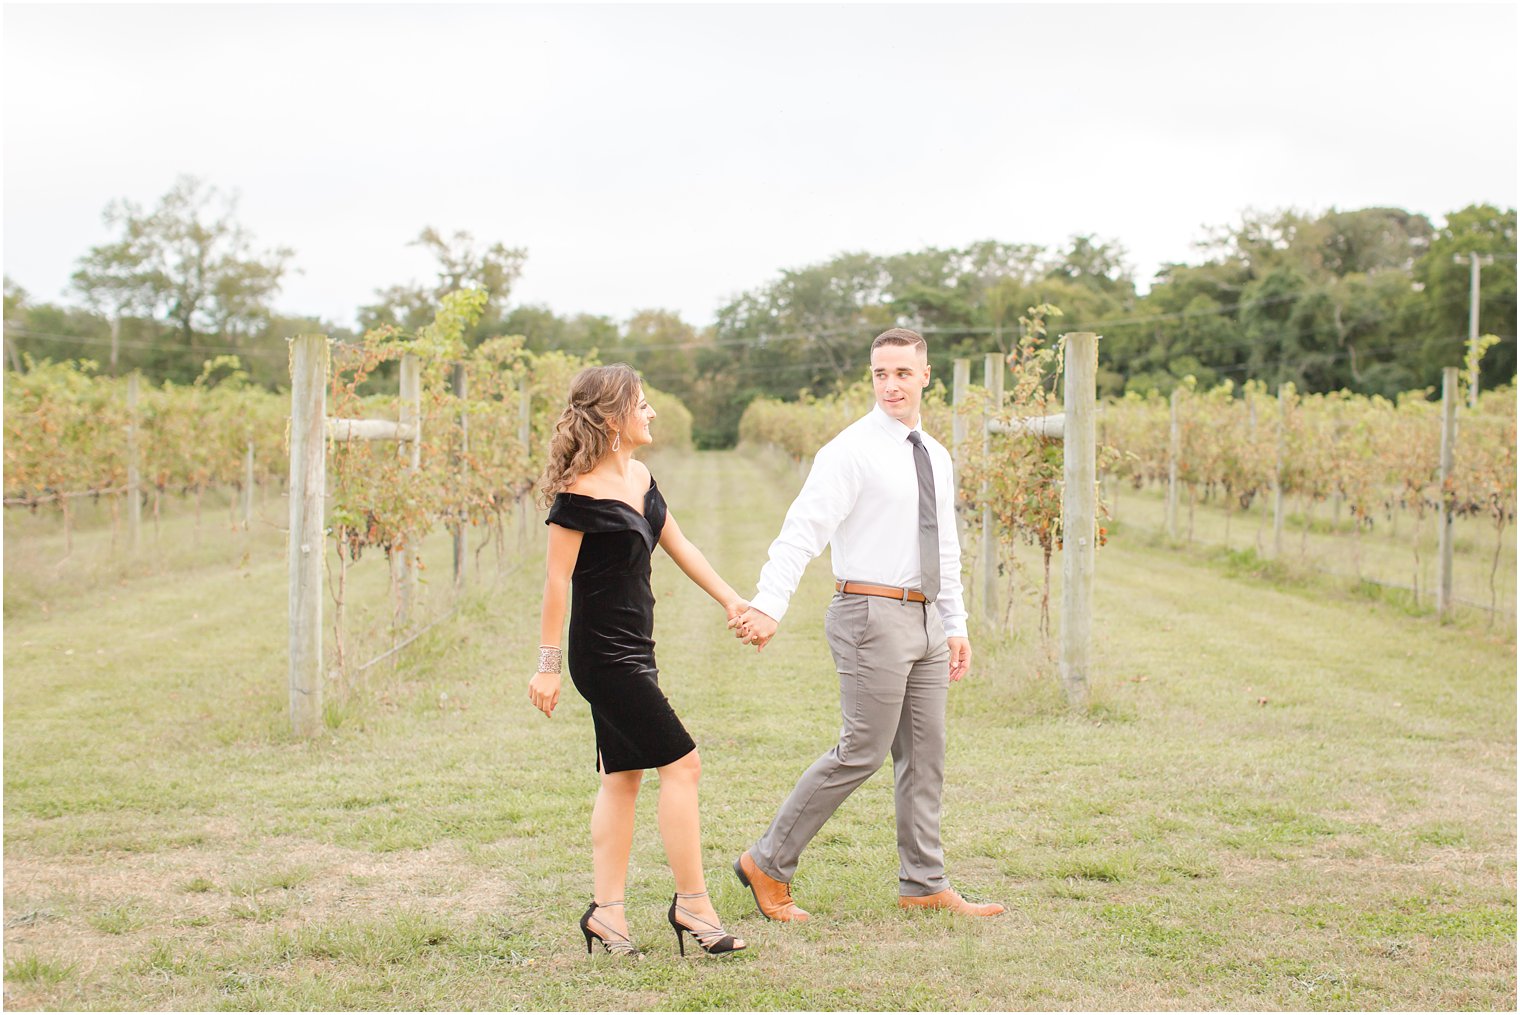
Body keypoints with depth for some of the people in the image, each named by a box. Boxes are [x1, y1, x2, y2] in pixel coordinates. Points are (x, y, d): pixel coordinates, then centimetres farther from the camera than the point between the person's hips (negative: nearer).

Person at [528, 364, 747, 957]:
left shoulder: (640, 477, 10)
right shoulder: (580, 493, -17)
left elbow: (676, 545, 19)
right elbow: (557, 580, -15)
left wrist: (730, 601, 18)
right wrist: (548, 665, -13)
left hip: (633, 652, 9)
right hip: (603, 656, -9)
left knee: (623, 776, 9)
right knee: (680, 763, -8)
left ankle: (606, 910, 14)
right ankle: (691, 903, 0)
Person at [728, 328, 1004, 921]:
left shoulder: (935, 456, 15)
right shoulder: (852, 450, -9)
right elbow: (803, 530, -19)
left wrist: (956, 625, 18)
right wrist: (768, 606, -30)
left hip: (926, 619, 8)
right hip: (873, 613, -8)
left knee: (924, 755, 9)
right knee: (863, 750, -9)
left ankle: (924, 885, 16)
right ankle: (768, 864, 1)